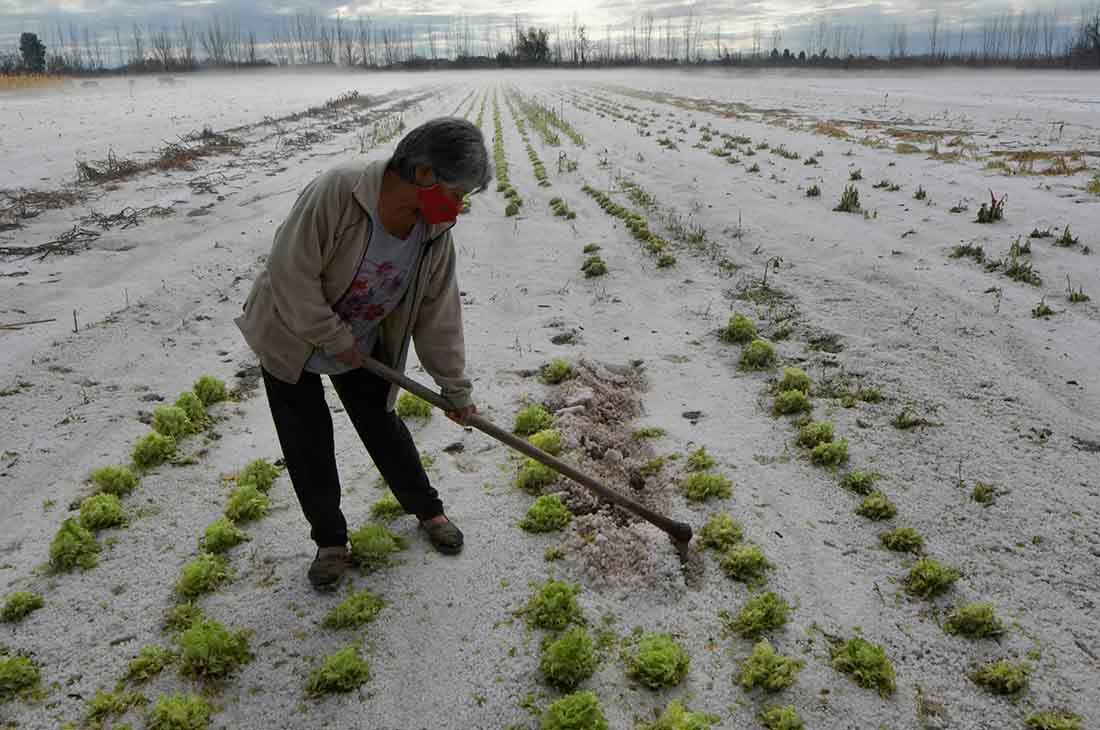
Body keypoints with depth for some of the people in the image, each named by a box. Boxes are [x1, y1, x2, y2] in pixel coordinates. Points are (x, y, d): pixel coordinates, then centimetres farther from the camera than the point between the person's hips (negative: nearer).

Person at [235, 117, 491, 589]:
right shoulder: (338, 191, -33)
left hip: (363, 345, 4)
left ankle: (427, 509, 34)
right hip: (293, 335, -3)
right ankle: (330, 540, 22)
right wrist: (336, 340, -22)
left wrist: (455, 389, -3)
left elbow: (438, 314, -6)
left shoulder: (436, 232, -15)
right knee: (308, 445, 3)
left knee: (382, 426, 12)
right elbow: (291, 272, -30)